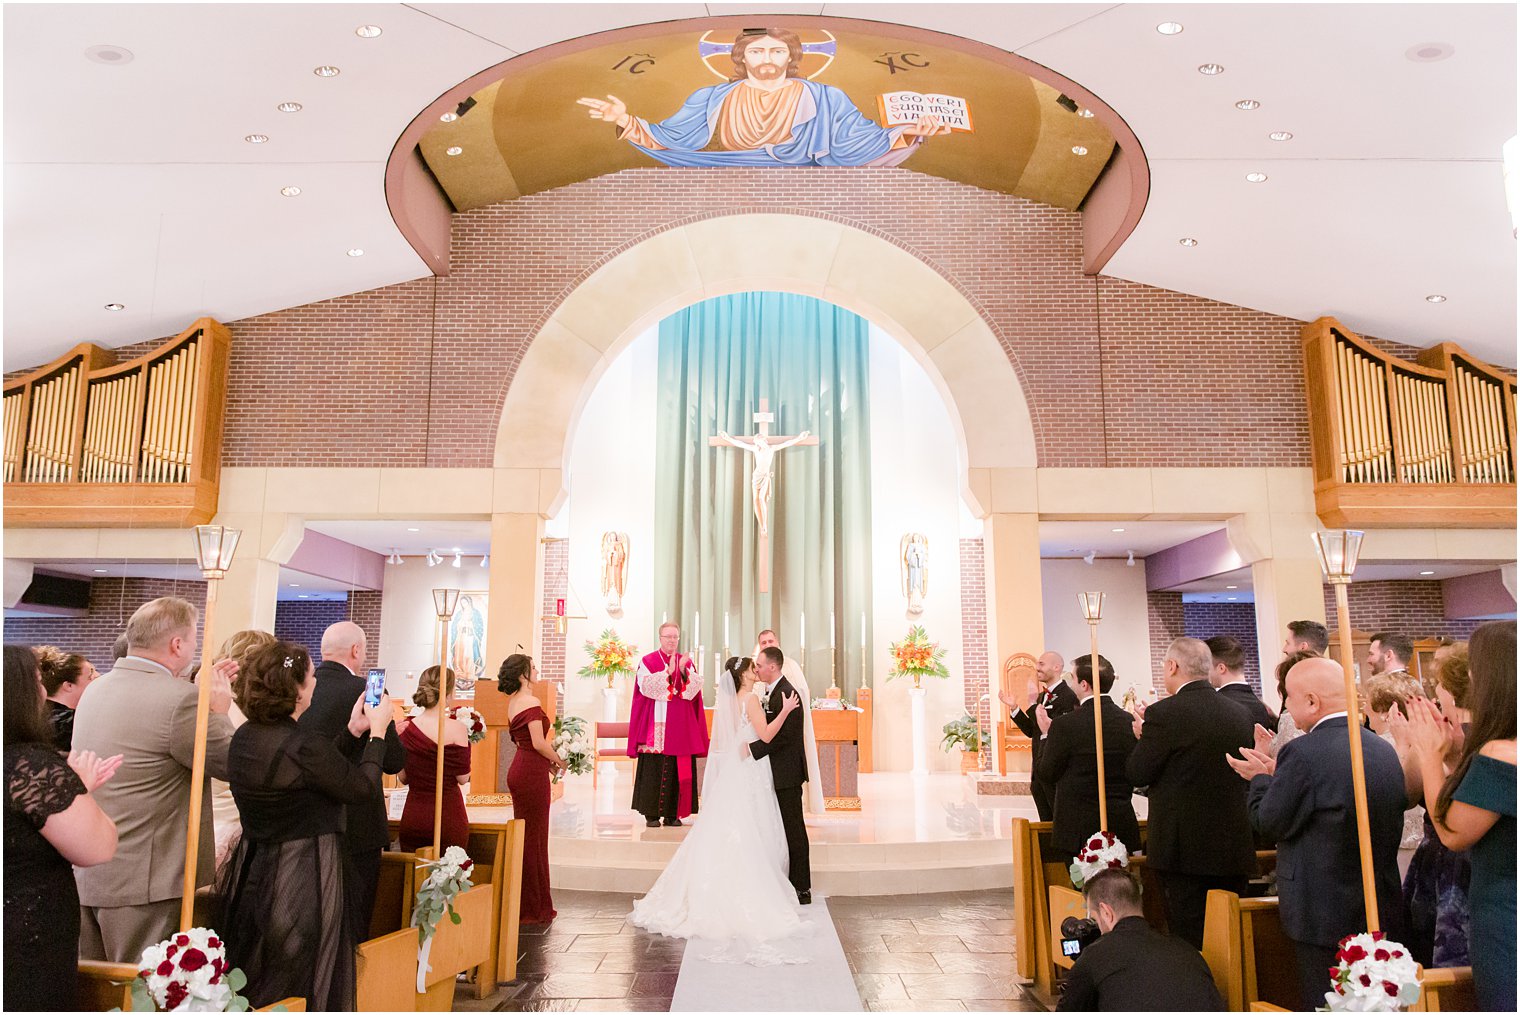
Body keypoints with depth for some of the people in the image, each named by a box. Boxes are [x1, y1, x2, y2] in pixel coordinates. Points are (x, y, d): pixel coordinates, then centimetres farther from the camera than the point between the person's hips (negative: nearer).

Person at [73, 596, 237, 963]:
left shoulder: (95, 690, 6)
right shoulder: (179, 699, -21)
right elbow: (232, 764, -13)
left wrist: (202, 695, 12)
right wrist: (218, 709, -1)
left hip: (83, 873, 8)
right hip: (140, 881, -8)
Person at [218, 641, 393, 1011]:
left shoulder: (244, 738, 1)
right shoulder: (304, 743, -25)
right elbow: (361, 789, -16)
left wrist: (352, 731, 12)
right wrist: (377, 731, -5)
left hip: (252, 875, 8)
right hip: (302, 881, -8)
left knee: (252, 990, 21)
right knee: (302, 989, 7)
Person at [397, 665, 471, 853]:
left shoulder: (406, 729, -1)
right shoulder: (456, 728, -14)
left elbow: (404, 778, 7)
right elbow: (463, 778, -7)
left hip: (412, 818, 4)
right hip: (448, 819, -4)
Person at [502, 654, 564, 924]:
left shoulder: (513, 702, 12)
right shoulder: (531, 702, -16)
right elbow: (539, 743, -20)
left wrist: (548, 761, 14)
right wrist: (559, 761, -4)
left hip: (519, 769, 9)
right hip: (532, 773, -9)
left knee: (524, 836, 16)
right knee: (533, 837, -1)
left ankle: (521, 903, 25)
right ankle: (532, 908, 8)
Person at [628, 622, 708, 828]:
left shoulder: (687, 662, 12)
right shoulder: (648, 661, 4)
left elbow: (694, 688, -1)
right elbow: (647, 687, -11)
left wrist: (684, 671, -17)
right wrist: (668, 672, -19)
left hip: (680, 726, 3)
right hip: (655, 725, -3)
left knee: (678, 769, 2)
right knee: (653, 769, -4)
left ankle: (672, 813, 10)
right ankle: (651, 813, 4)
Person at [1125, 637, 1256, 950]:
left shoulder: (1164, 713, -15)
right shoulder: (1239, 713, 5)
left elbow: (1137, 774, -11)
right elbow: (1240, 773, 15)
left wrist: (1143, 737, 6)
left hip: (1185, 849, -6)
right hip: (1234, 849, 6)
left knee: (1189, 943, 2)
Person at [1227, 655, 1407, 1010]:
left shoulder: (1303, 753, -21)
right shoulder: (1385, 750, 3)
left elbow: (1270, 824, -13)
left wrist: (1262, 778, 5)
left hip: (1325, 918, -7)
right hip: (1382, 914, 7)